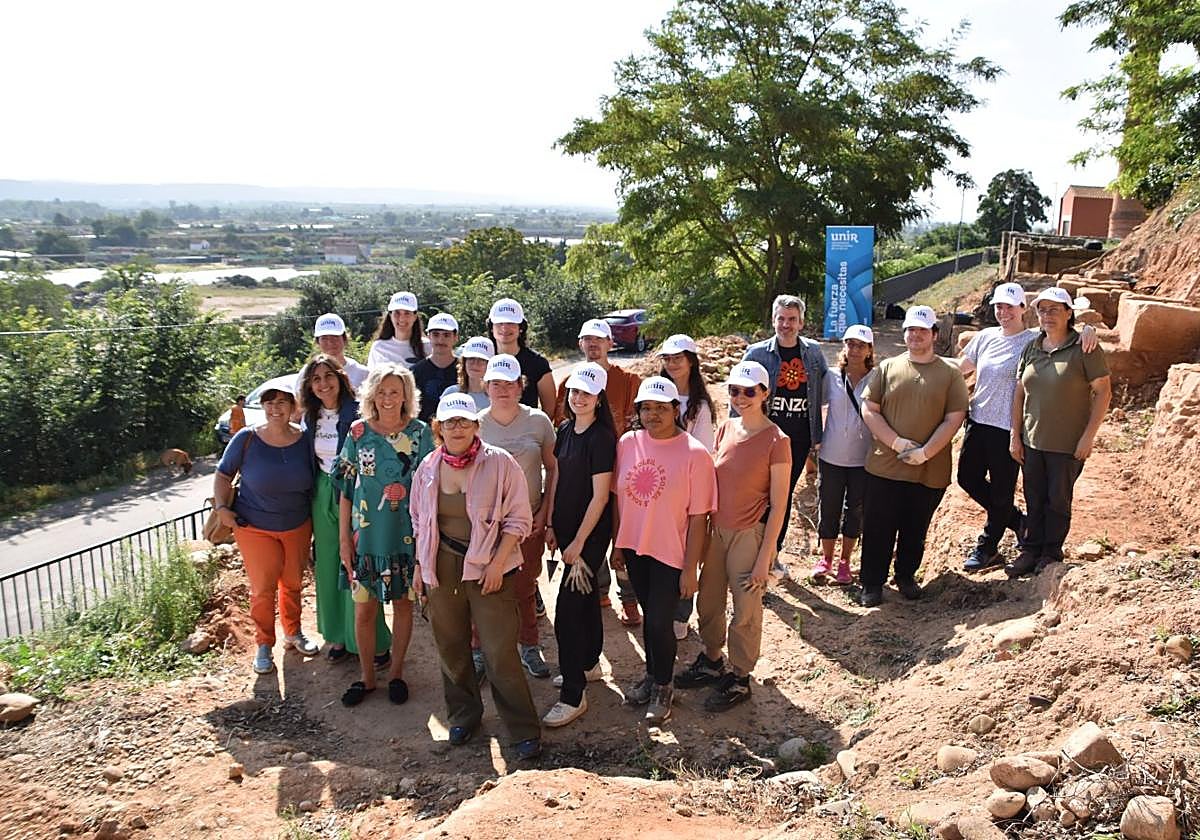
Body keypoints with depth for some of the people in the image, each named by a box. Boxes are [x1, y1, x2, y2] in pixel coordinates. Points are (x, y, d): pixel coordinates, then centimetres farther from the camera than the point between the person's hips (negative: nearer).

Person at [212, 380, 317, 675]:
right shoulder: (247, 439, -12)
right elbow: (223, 475, -1)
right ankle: (264, 645, 21)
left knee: (293, 583, 16)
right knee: (263, 589, 1)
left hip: (298, 526, 2)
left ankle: (293, 633, 38)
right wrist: (221, 507, -13)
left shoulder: (304, 440, -7)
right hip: (255, 528, -2)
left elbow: (315, 481, 6)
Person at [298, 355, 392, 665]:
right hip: (323, 497, 6)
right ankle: (340, 635, 25)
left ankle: (376, 641, 9)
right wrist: (312, 501, 12)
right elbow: (308, 463, 15)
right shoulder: (311, 418, 8)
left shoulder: (357, 412, -10)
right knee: (329, 567, 11)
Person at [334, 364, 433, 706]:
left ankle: (396, 673, 28)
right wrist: (344, 538, 0)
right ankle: (367, 677, 24)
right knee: (363, 609, 6)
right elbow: (346, 488, 2)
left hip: (406, 534, -1)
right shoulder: (358, 433, -1)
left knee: (402, 603, 11)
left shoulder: (419, 433, -3)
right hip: (366, 535, 1)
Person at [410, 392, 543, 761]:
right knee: (451, 647, 13)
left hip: (490, 569, -4)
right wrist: (420, 565, 13)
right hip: (442, 570, 4)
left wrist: (497, 563, -13)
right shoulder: (428, 468, 4)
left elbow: (519, 519, -7)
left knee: (501, 654, -5)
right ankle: (463, 716, 33)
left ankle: (525, 730, 9)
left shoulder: (500, 463, -10)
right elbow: (420, 521, 16)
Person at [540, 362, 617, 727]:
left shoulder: (601, 437, -16)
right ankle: (589, 663, 39)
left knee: (567, 612, -8)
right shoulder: (565, 430, 6)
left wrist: (579, 541, -15)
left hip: (591, 533, -7)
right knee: (586, 597, 22)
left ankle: (573, 695, 1)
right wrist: (550, 525, 7)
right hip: (566, 527, 7)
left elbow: (600, 496, -17)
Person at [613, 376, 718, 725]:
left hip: (671, 554, -4)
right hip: (634, 548, 4)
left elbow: (698, 516, -14)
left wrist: (691, 568, -13)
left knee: (660, 621, 1)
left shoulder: (694, 453, -16)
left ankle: (662, 688, 26)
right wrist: (617, 544, 10)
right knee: (648, 616, 19)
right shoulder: (627, 443, -3)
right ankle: (651, 675, 40)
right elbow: (618, 497, 7)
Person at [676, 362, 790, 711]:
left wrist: (764, 558, -13)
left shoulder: (776, 440, -15)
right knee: (708, 602, 18)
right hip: (716, 529, 6)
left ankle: (738, 678, 28)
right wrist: (704, 528, 7)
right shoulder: (726, 428, 2)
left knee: (745, 612, 9)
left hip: (749, 534, -6)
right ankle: (711, 662, 40)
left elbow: (779, 505, -12)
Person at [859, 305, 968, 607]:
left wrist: (925, 452, -13)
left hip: (930, 471, 0)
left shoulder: (950, 374, 3)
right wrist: (897, 443, -11)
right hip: (884, 468, 0)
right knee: (878, 529, 4)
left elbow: (954, 419, -2)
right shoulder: (887, 368, 4)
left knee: (915, 531, 14)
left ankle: (906, 577, 33)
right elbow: (869, 411, 0)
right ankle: (872, 583, 17)